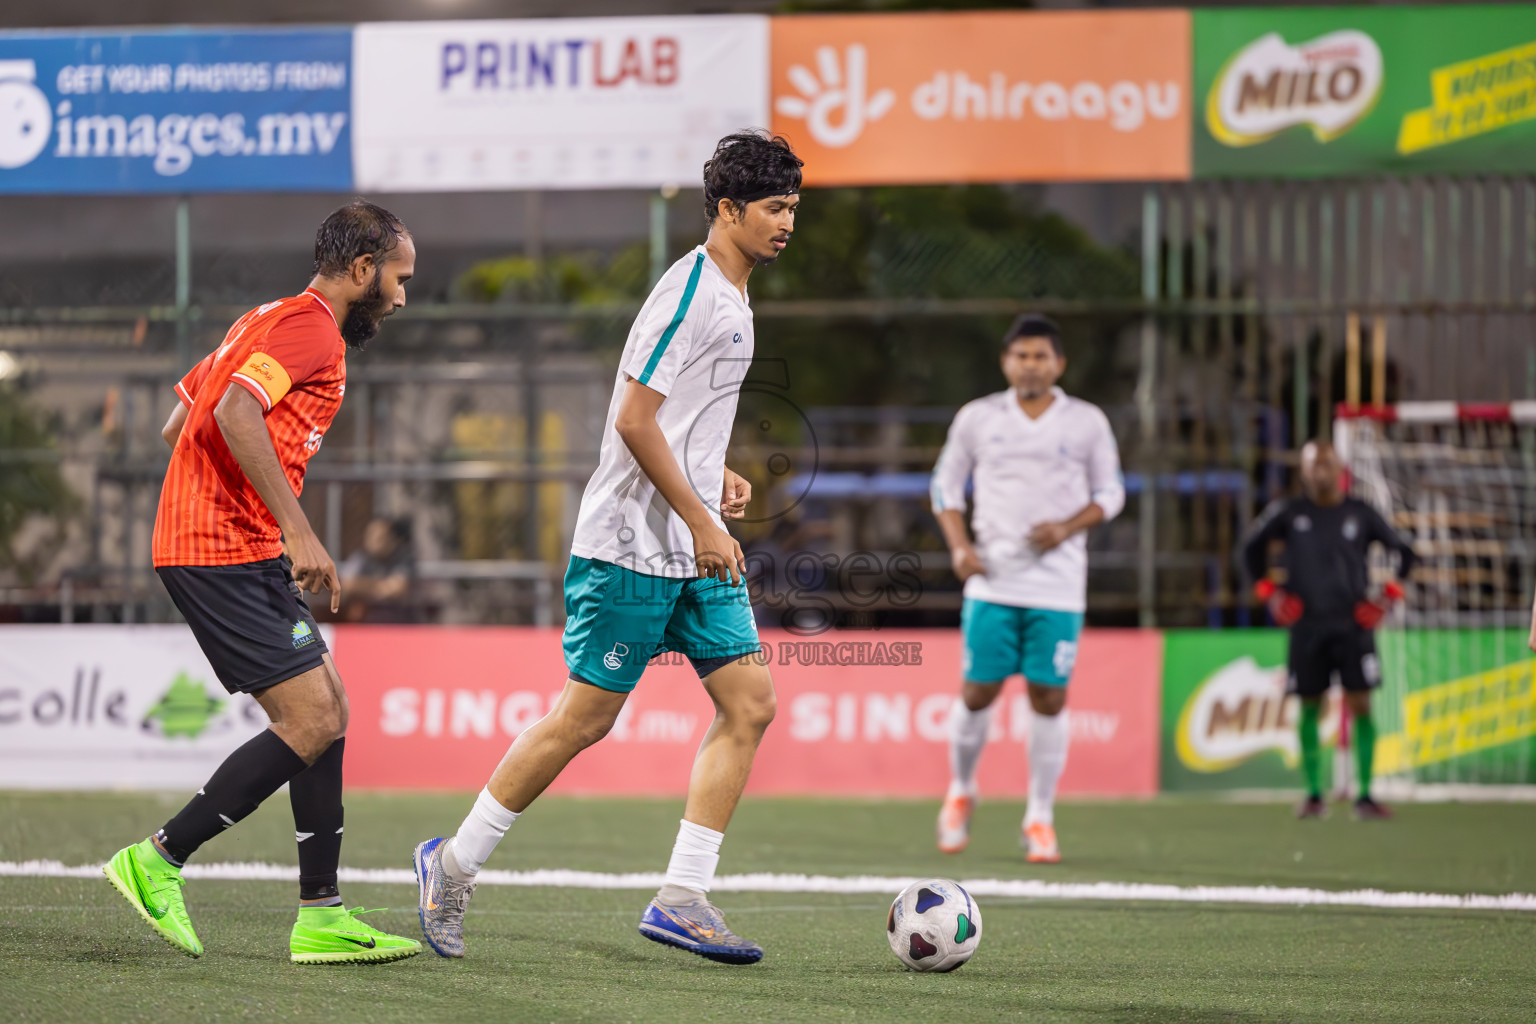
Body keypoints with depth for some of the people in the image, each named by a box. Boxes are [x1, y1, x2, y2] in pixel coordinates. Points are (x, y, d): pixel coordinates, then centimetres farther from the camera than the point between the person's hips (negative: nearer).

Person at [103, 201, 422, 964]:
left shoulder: (270, 320, 21)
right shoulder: (312, 326, -9)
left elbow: (178, 427, 26)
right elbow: (235, 413, -26)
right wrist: (297, 530, -27)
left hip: (241, 551, 11)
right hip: (226, 554, -11)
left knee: (328, 714, 9)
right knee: (311, 724, -12)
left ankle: (321, 915, 9)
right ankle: (157, 861, -5)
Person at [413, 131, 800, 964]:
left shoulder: (730, 296, 15)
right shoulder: (690, 290, -15)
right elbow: (633, 418, -20)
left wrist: (715, 476, 11)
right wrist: (701, 521, -19)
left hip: (697, 549, 9)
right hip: (633, 545, -9)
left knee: (749, 701, -1)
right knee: (586, 716, -4)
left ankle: (682, 900, 1)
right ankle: (453, 865, 11)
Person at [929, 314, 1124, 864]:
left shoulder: (1087, 422, 4)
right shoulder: (977, 418, 5)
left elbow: (1110, 492, 10)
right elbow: (946, 485, 13)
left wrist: (1067, 527, -8)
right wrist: (959, 547, -2)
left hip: (1058, 586, 0)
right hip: (992, 581, 0)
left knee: (1049, 697, -3)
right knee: (977, 692, -2)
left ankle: (1040, 819, 7)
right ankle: (960, 793, 23)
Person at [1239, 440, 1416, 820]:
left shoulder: (1360, 514, 5)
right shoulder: (1287, 513, 5)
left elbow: (1404, 553, 16)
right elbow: (1251, 549, 19)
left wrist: (1387, 596, 6)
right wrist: (1269, 592, 9)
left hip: (1353, 624, 0)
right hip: (1307, 627, 0)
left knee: (1360, 706, -7)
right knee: (1310, 708, 3)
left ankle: (1365, 796, -4)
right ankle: (1313, 794, 12)